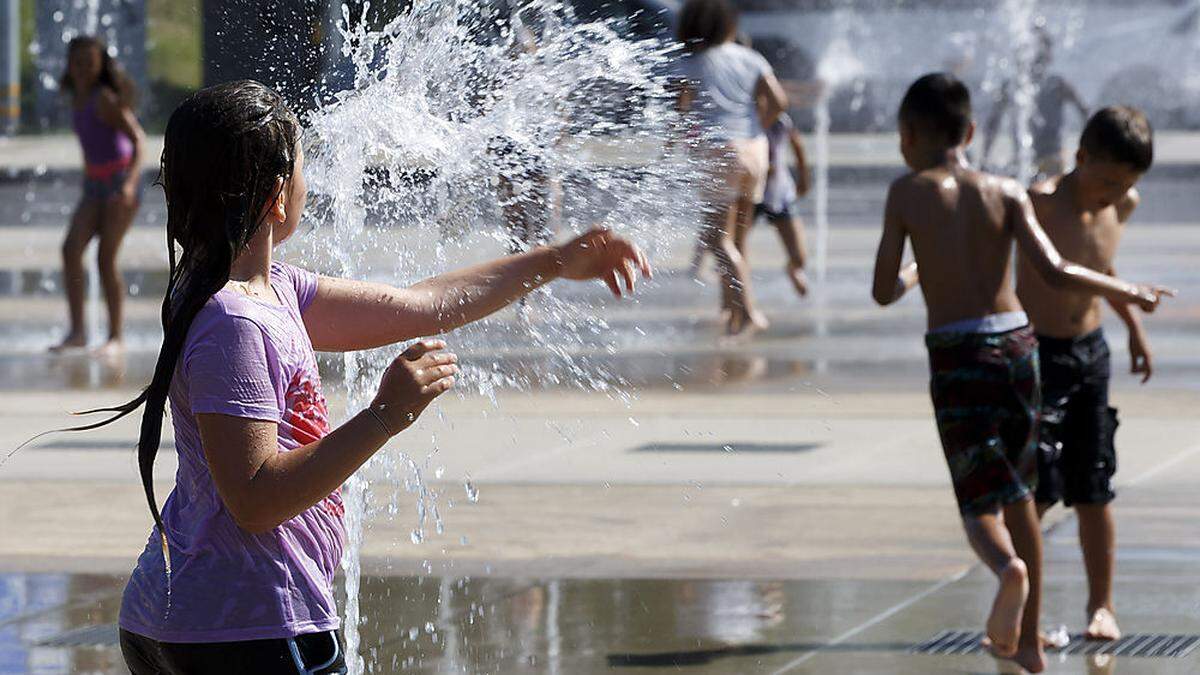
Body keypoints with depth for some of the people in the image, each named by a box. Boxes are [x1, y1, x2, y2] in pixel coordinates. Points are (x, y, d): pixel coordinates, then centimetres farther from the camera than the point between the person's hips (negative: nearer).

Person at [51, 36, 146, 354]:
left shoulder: (105, 98, -14)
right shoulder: (77, 98, 9)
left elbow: (139, 140, -18)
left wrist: (129, 182, -31)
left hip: (121, 181, -7)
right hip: (94, 184, 7)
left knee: (106, 258, -10)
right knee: (71, 250, -10)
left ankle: (116, 336, -2)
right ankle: (77, 331, -12)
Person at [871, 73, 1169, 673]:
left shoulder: (907, 193, 0)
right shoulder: (1007, 192, 5)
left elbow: (883, 292, 0)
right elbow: (1053, 272, -6)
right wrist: (1128, 292, 8)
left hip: (957, 358, -3)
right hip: (1018, 345, 3)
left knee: (981, 508, 1)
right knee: (1018, 495, 19)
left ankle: (1008, 568, -34)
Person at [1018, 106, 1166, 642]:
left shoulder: (1123, 205, 2)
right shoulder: (1043, 202, -19)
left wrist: (1133, 323, 30)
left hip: (1090, 354, 5)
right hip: (1035, 355, -5)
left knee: (1093, 493, 9)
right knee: (1036, 491, -10)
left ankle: (1101, 605, 20)